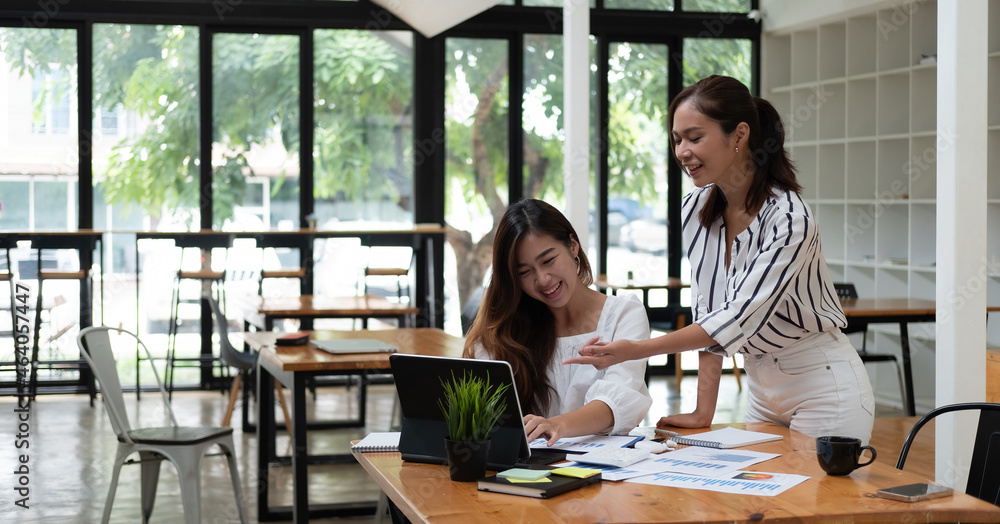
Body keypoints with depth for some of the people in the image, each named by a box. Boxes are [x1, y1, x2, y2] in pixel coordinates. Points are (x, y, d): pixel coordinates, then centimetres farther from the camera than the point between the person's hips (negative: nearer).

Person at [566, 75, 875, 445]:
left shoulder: (789, 221, -24)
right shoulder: (695, 210, -3)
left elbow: (737, 319, -28)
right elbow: (707, 310, -2)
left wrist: (635, 350, -34)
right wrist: (704, 412, -8)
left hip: (823, 389, -6)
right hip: (763, 390, 6)